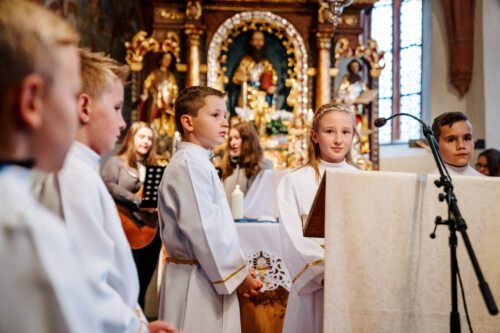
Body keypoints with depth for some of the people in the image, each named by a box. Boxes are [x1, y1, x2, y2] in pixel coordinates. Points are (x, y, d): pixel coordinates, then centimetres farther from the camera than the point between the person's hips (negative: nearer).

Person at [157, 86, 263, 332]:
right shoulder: (190, 164, -15)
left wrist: (236, 268, 10)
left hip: (206, 275, 10)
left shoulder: (197, 162, 16)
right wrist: (237, 273, -12)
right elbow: (203, 229, -21)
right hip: (198, 279, -10)